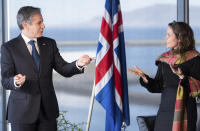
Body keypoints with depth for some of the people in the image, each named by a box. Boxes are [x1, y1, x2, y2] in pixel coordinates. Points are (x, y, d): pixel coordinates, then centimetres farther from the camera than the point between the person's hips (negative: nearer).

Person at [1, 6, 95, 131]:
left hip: (48, 109, 4)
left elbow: (64, 70, 3)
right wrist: (15, 82, -33)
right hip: (23, 110, -3)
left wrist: (78, 64, -17)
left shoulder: (49, 44, 8)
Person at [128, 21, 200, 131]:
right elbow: (158, 86, 11)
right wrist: (144, 77, -4)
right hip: (165, 107, 5)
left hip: (184, 110, -5)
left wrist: (182, 77, -26)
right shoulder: (164, 58, 11)